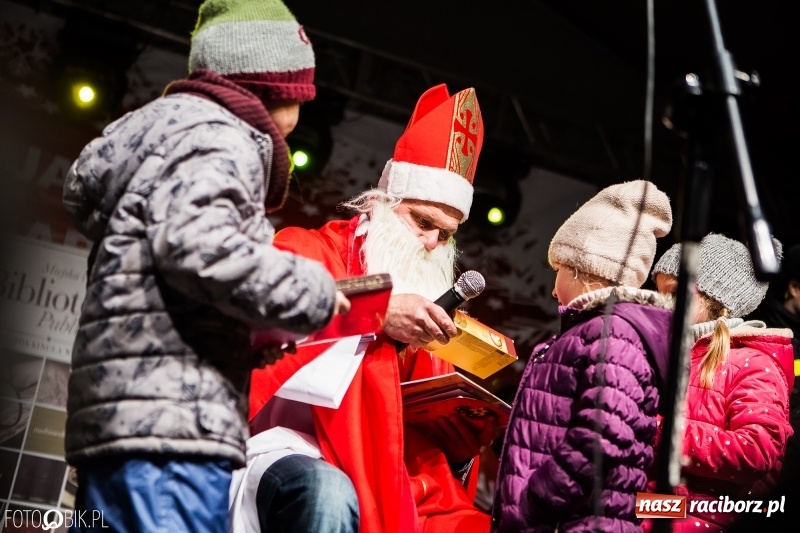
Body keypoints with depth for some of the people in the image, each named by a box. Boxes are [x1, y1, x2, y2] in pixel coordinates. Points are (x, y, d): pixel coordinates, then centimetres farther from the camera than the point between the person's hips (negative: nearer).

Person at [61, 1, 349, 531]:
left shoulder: (165, 128, 27)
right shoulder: (217, 137, -4)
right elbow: (197, 245, -22)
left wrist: (252, 341, 18)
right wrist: (313, 294, -10)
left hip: (117, 418, 10)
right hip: (172, 425, -10)